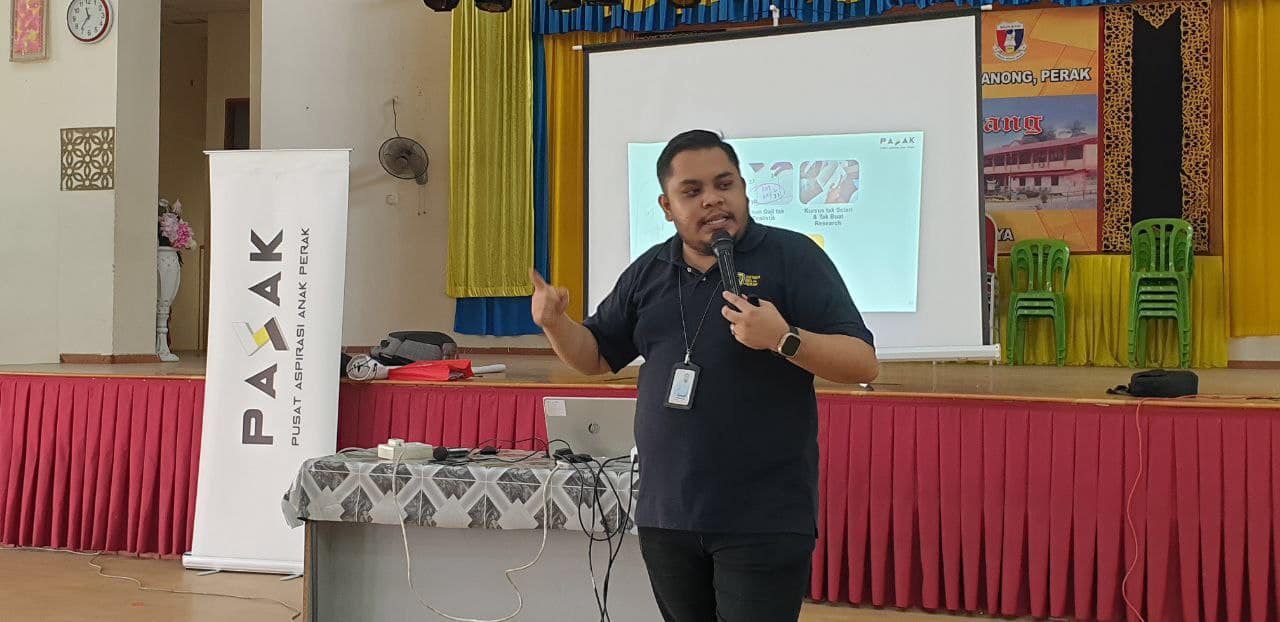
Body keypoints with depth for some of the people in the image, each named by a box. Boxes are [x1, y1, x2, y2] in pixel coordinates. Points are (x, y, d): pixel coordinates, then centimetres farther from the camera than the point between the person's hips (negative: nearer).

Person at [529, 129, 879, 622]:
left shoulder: (792, 257, -5)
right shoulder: (648, 272, 10)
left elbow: (864, 364, -9)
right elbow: (596, 357, 19)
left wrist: (783, 339, -25)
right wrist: (555, 323, -2)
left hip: (764, 521, -5)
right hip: (666, 516, 5)